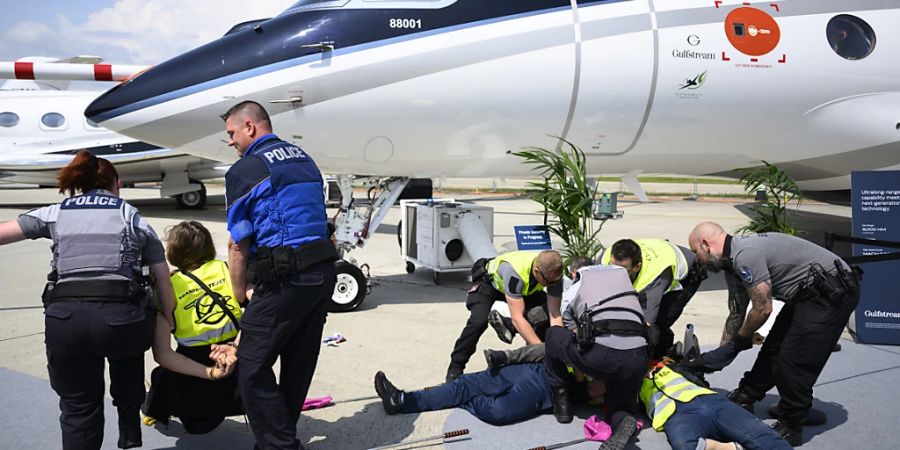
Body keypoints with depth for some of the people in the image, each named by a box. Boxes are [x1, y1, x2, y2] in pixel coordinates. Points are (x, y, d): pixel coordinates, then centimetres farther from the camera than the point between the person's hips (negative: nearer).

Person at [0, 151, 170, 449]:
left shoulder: (54, 214, 19)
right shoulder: (134, 217, 19)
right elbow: (164, 280, 16)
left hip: (65, 317, 0)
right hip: (122, 317, 1)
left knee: (78, 409, 15)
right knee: (128, 348, 35)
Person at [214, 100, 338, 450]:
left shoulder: (244, 170, -5)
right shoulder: (304, 158, 18)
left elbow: (239, 246, -3)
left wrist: (240, 297, 10)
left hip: (284, 279, -8)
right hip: (323, 272, 8)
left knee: (251, 367, 1)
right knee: (299, 364, 16)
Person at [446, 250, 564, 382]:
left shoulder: (553, 272, -30)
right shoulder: (514, 271, -45)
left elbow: (555, 315, -27)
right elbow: (517, 318, -46)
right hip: (489, 282, -5)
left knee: (547, 314, -18)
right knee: (479, 321, -30)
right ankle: (455, 368, -12)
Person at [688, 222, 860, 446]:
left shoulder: (745, 255, -24)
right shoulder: (732, 262, 8)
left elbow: (762, 309, -19)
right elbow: (736, 314, 16)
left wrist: (742, 337, 0)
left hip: (833, 291, -10)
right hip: (808, 292, 10)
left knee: (794, 360, -8)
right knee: (774, 347, 15)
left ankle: (791, 428, 5)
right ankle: (746, 397, 29)